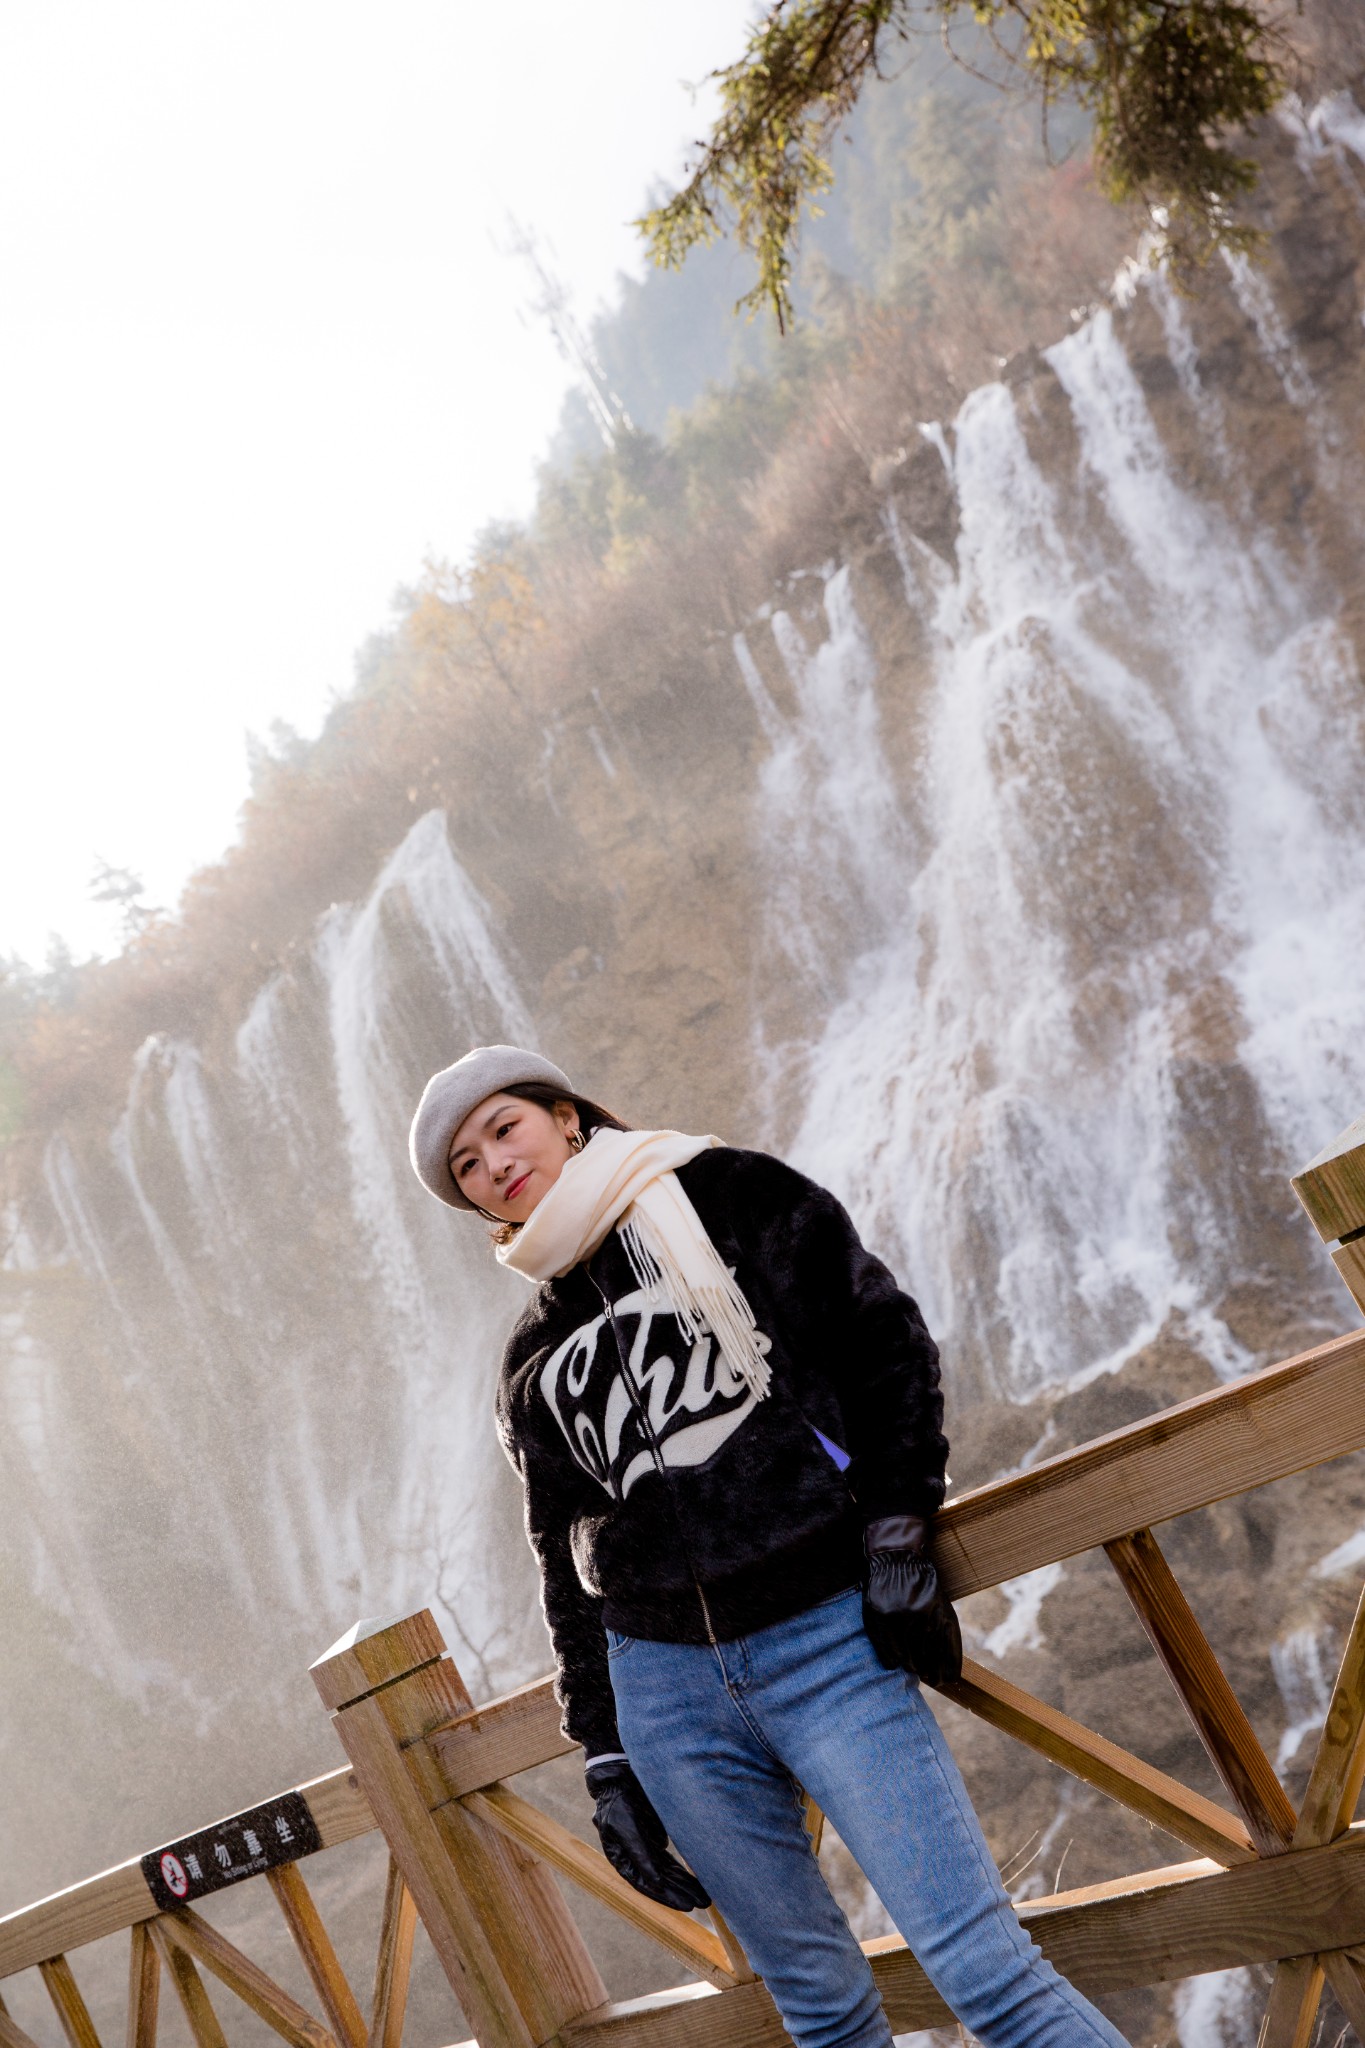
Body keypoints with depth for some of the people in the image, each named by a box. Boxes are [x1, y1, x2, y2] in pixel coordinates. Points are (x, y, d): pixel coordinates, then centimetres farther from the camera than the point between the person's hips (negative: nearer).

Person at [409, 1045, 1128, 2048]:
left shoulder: (722, 1195, 5)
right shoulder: (535, 1365, 16)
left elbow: (885, 1341, 0)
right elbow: (572, 1569, 17)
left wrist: (896, 1539, -9)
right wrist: (605, 1760, 11)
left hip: (828, 1643, -4)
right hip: (663, 1689, 4)